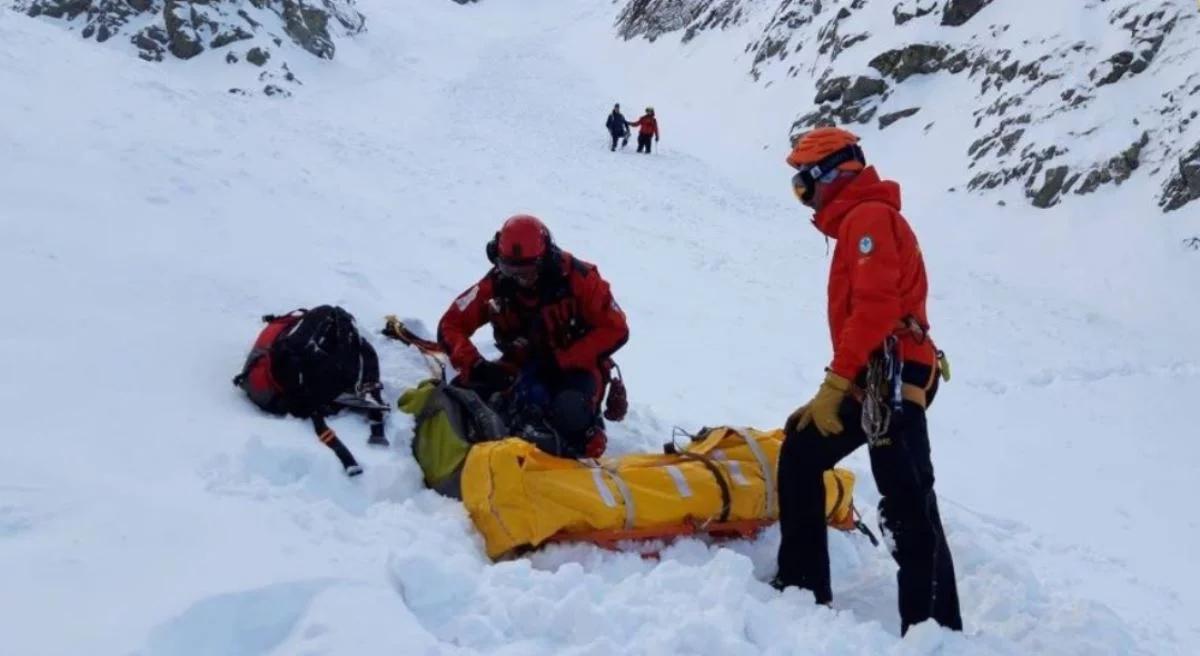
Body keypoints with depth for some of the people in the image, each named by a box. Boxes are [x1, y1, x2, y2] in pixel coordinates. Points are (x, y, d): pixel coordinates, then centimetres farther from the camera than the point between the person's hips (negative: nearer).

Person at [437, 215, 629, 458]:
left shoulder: (576, 277, -18)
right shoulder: (496, 284, -11)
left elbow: (615, 329, -17)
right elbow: (451, 326, -7)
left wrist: (562, 360, -25)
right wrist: (474, 365, -27)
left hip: (575, 366, -3)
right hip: (523, 366, 4)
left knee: (570, 412, -37)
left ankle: (585, 449, -1)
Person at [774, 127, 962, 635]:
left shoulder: (870, 216, -8)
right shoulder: (857, 222, 23)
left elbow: (875, 307, -21)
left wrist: (835, 383, -20)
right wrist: (839, 385, 19)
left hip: (889, 380, -11)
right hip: (867, 382, 11)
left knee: (908, 509, -12)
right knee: (799, 455, 13)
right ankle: (804, 588, 18)